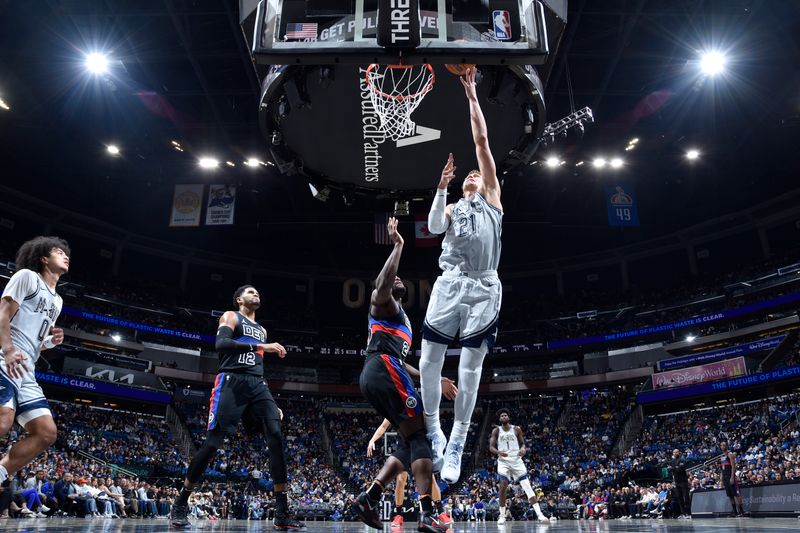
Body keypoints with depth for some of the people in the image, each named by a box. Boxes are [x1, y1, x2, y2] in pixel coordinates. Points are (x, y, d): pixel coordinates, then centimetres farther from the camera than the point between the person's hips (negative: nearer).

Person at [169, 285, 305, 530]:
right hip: (232, 381, -5)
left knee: (276, 437, -12)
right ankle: (180, 504, 9)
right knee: (213, 441, -10)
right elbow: (221, 344, -12)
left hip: (257, 384, 6)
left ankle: (282, 513, -12)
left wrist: (273, 404, 22)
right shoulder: (230, 316, 8)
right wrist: (260, 347, -19)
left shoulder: (261, 330, 28)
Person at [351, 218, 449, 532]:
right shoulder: (382, 302, 8)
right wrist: (397, 245, -12)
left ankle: (368, 499, 1)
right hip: (384, 370, -10)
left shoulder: (399, 317, 35)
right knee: (421, 435, -12)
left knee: (411, 440, 9)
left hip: (376, 376, 10)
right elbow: (382, 284, -19)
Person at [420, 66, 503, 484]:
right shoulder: (452, 210, 22)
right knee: (429, 359, -2)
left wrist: (471, 95, 8)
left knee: (470, 368, -2)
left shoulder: (492, 198, 15)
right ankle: (432, 428, 17)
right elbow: (433, 226, -3)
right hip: (449, 285, 2)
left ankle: (455, 445, 7)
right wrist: (442, 185, -13)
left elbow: (482, 142, 10)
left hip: (484, 289, -2)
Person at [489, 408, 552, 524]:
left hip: (516, 461, 1)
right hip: (503, 462, -1)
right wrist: (499, 452, -25)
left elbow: (522, 443, 11)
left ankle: (539, 514, -7)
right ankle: (502, 516, 1)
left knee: (527, 486, -6)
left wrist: (523, 449, -14)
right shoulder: (496, 431, 2)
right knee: (502, 487, -12)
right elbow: (491, 447, -3)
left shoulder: (516, 429, 4)